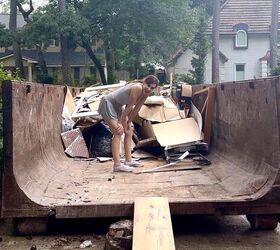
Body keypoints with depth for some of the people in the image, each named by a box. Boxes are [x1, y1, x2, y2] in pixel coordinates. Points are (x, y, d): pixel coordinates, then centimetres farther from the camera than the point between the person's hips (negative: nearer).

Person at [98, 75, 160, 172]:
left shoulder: (145, 93, -4)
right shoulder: (137, 88, -30)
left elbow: (136, 109, 3)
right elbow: (129, 107, -24)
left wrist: (128, 122, 6)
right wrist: (120, 123, -18)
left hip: (117, 106, 10)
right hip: (107, 103, -10)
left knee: (129, 130, 12)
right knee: (118, 132, -19)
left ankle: (128, 161, 18)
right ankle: (117, 165, -21)